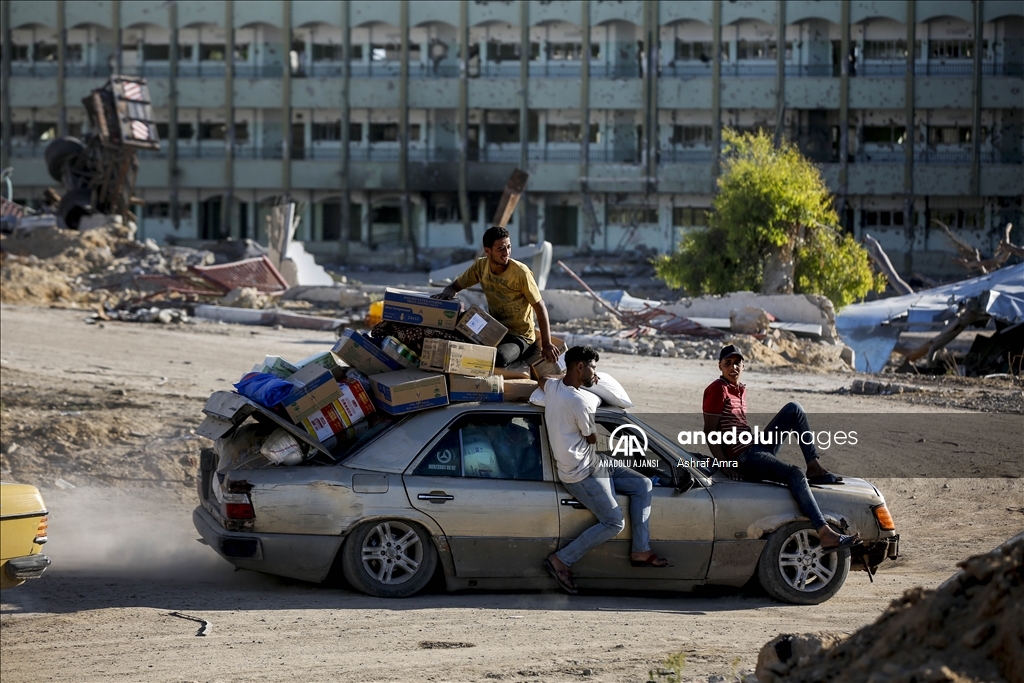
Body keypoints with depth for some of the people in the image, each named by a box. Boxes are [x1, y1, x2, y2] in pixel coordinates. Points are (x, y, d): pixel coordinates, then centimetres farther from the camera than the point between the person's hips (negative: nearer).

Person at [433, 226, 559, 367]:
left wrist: (546, 344, -18)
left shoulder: (521, 273, -19)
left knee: (499, 358, -36)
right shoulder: (481, 266, -5)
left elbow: (540, 308, -13)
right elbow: (456, 286, 8)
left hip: (520, 336, -5)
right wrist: (448, 292, -18)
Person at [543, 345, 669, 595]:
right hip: (581, 474, -10)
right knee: (614, 523, -12)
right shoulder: (576, 401, -25)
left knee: (642, 485, 11)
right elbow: (592, 438, -12)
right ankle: (561, 560, -5)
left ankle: (641, 550, 8)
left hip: (593, 464, 10)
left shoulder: (552, 385, 2)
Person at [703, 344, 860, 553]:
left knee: (793, 409, 4)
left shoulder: (740, 390, 18)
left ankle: (815, 468, -3)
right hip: (742, 458, -9)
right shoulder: (717, 390, -9)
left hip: (755, 450, 9)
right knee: (795, 475, -28)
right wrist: (726, 467, -20)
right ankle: (826, 535, -41)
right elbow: (710, 432, -14)